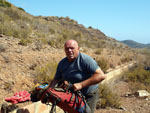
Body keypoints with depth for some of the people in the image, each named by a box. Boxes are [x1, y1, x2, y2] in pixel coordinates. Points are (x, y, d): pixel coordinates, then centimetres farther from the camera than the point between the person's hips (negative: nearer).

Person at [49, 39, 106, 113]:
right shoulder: (62, 63, 0)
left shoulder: (85, 60, -21)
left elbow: (101, 76, -29)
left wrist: (81, 85, -33)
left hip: (88, 96, -6)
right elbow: (56, 80, 5)